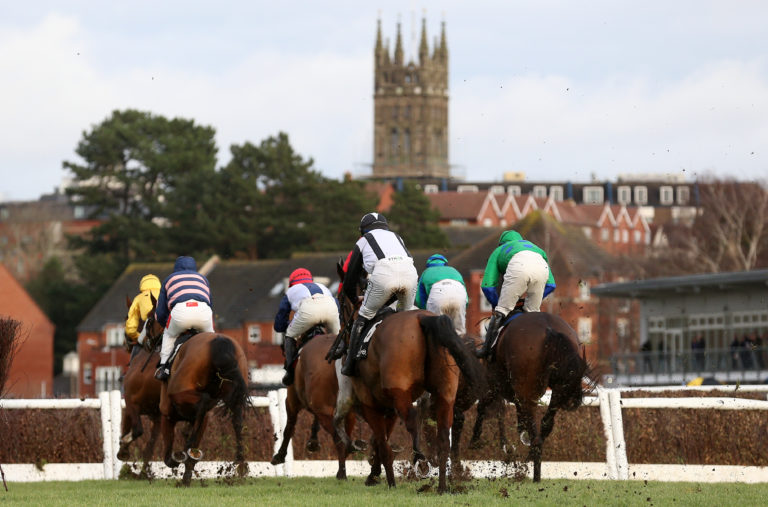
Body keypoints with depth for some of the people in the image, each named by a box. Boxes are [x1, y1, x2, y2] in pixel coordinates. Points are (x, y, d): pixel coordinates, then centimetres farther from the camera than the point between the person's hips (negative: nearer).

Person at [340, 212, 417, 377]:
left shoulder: (363, 241, 31)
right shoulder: (397, 237, 39)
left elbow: (351, 276, 35)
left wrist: (354, 299, 53)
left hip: (383, 274, -3)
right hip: (410, 272, 3)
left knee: (364, 317, 12)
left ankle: (350, 364, 10)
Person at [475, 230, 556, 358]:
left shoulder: (498, 251, 38)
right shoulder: (534, 247, 47)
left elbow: (487, 285, 25)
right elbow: (551, 285, 40)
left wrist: (496, 305, 42)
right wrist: (529, 301, 48)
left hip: (519, 267, -3)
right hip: (541, 266, 3)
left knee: (501, 311, 9)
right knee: (533, 312, 21)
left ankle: (487, 348, 9)